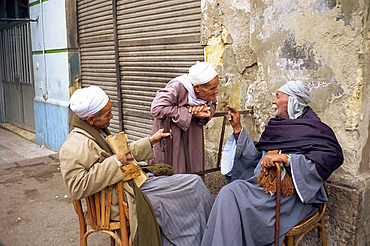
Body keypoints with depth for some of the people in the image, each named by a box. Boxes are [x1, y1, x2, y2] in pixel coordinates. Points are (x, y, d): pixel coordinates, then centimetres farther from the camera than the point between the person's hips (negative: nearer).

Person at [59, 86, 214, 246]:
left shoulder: (98, 131, 10)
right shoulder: (74, 148, -21)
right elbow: (77, 189, -32)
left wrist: (151, 141, 20)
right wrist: (114, 162, -30)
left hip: (133, 183, 10)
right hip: (124, 200, -10)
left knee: (194, 183, 2)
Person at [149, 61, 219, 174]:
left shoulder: (208, 92, -12)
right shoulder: (177, 87, -30)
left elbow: (212, 105, 9)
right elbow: (156, 109, -34)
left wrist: (205, 109, -18)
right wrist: (188, 112, -32)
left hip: (192, 129, 6)